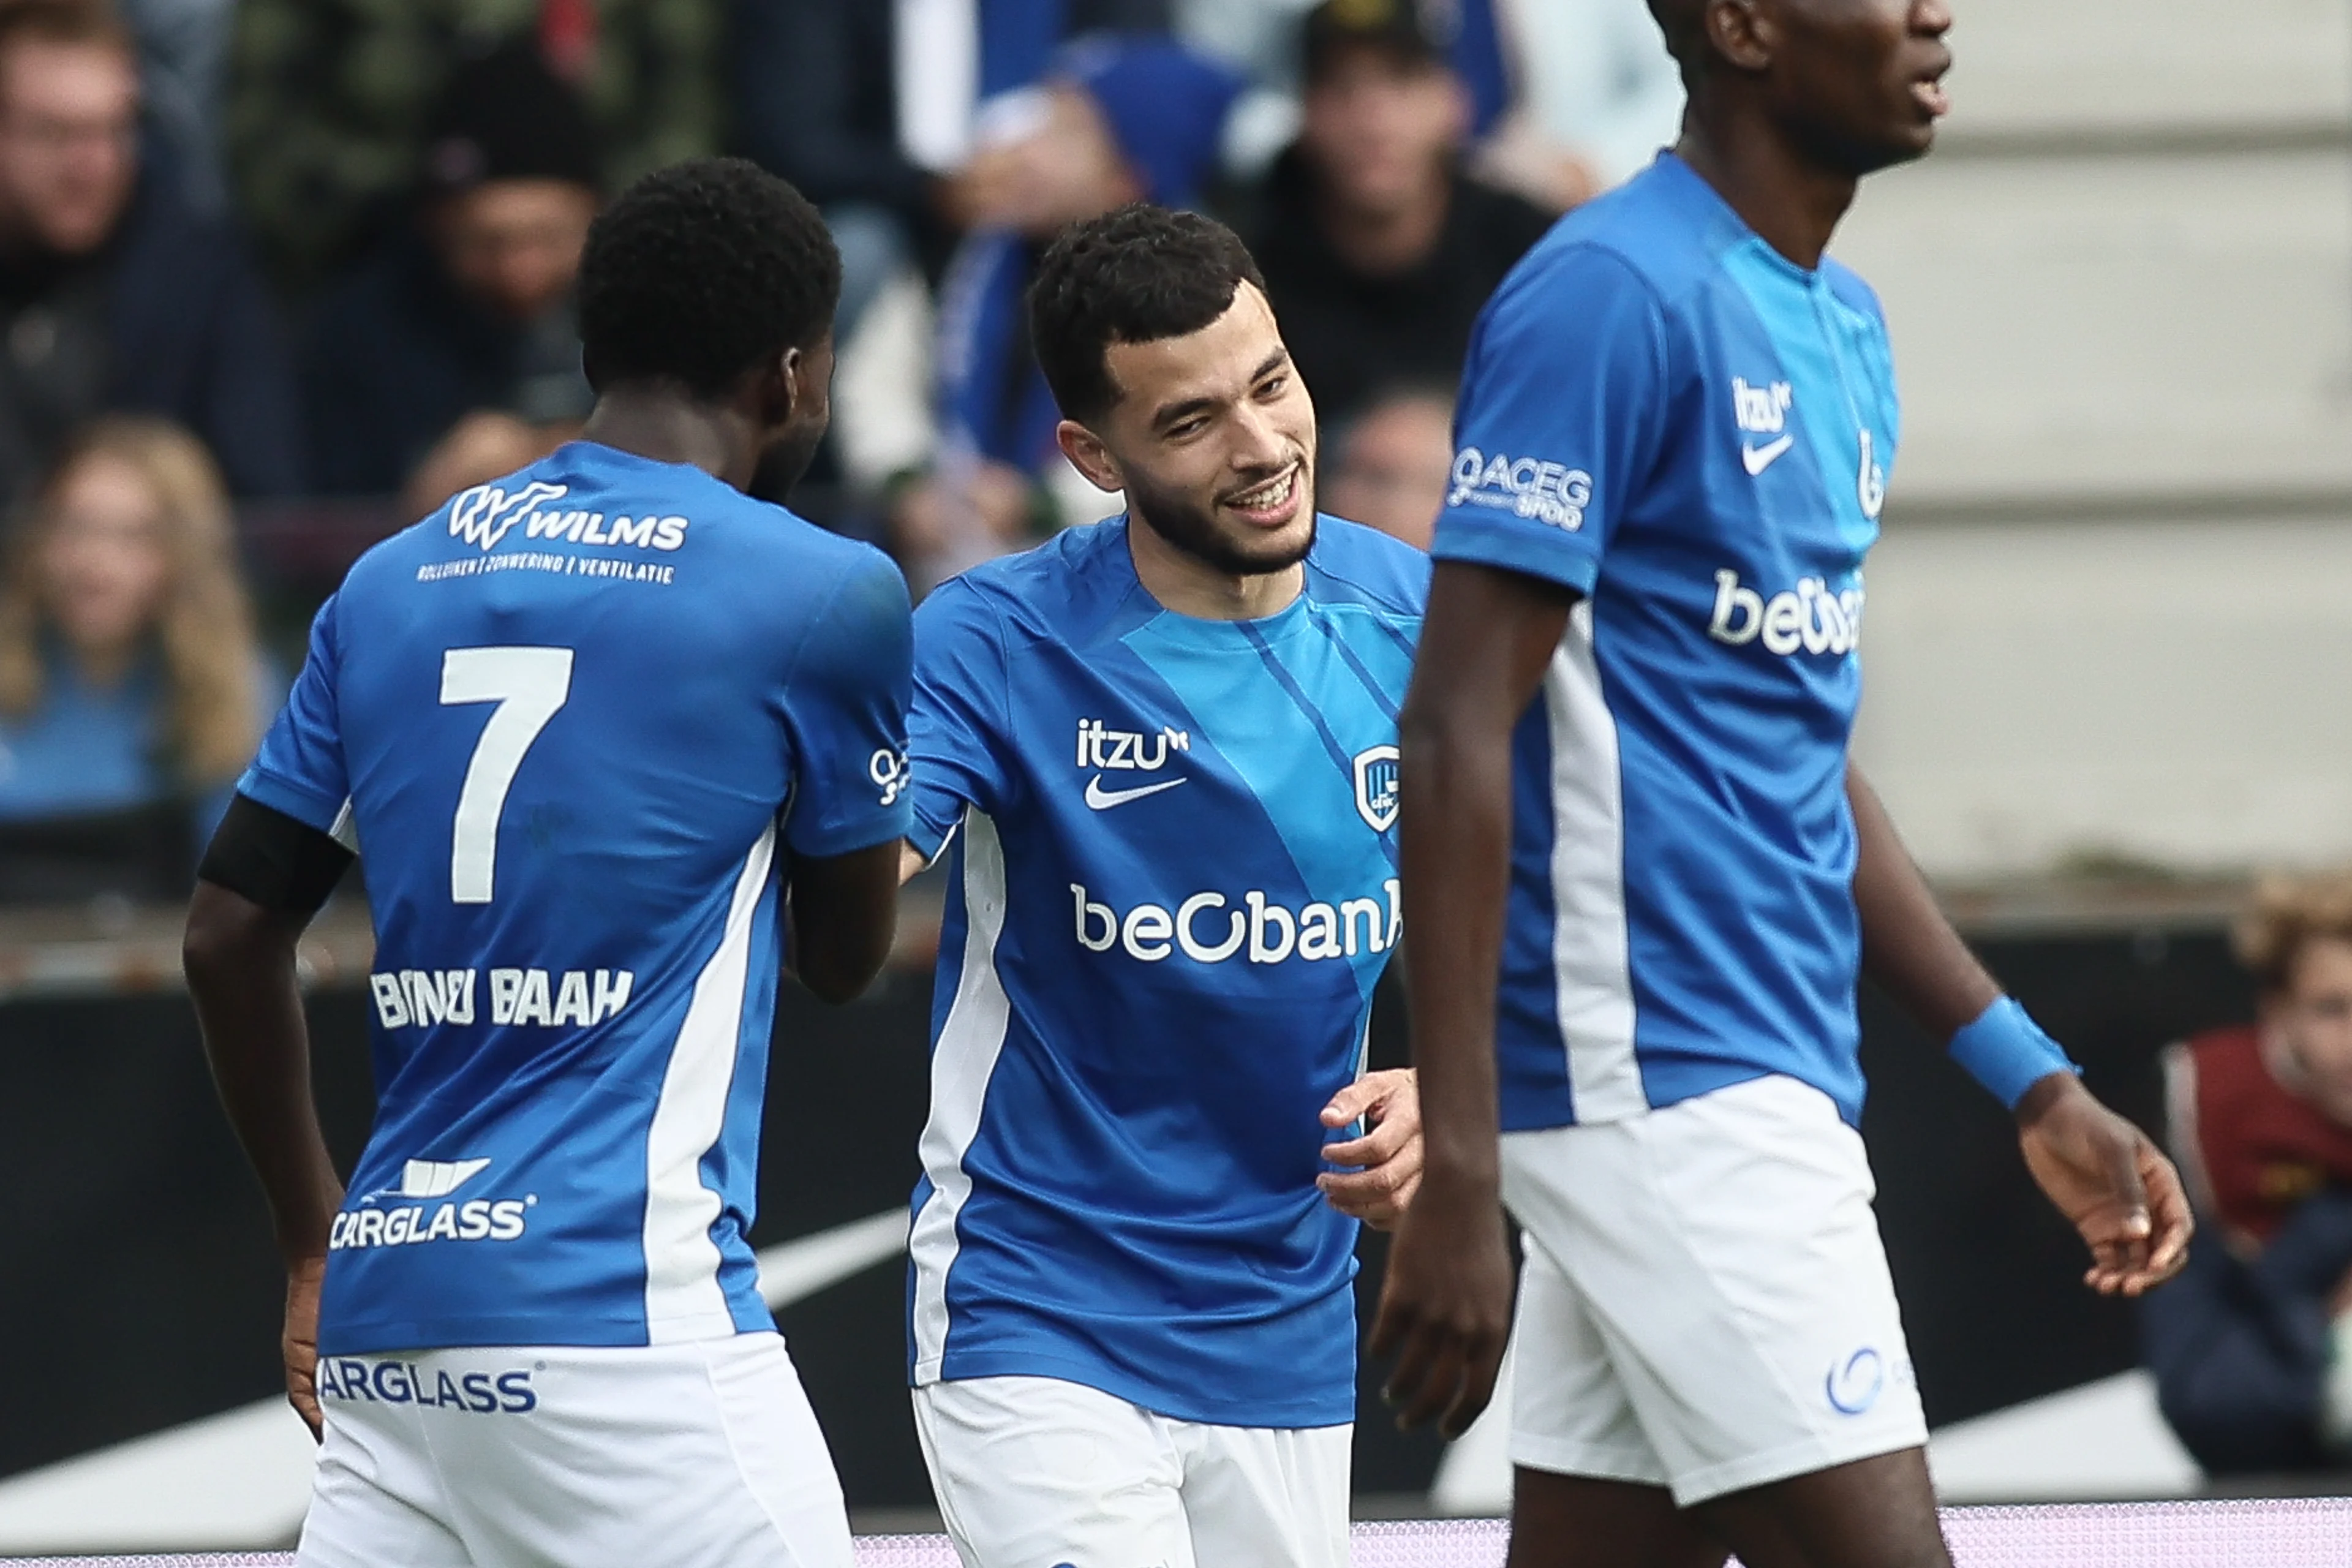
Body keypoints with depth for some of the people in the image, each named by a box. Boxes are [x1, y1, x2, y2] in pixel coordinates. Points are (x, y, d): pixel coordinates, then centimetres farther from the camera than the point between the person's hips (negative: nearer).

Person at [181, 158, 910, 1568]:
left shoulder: (390, 586, 13)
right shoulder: (825, 594, -2)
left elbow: (232, 937, 15)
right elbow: (846, 957, 11)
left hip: (391, 1304, 6)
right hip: (626, 1309, -6)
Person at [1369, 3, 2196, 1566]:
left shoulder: (1844, 328, 16)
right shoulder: (1611, 295, -12)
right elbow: (1458, 737, -16)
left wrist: (2035, 1083, 19)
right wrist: (1457, 1178, -21)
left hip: (1778, 1073, 9)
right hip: (1661, 1074, -9)